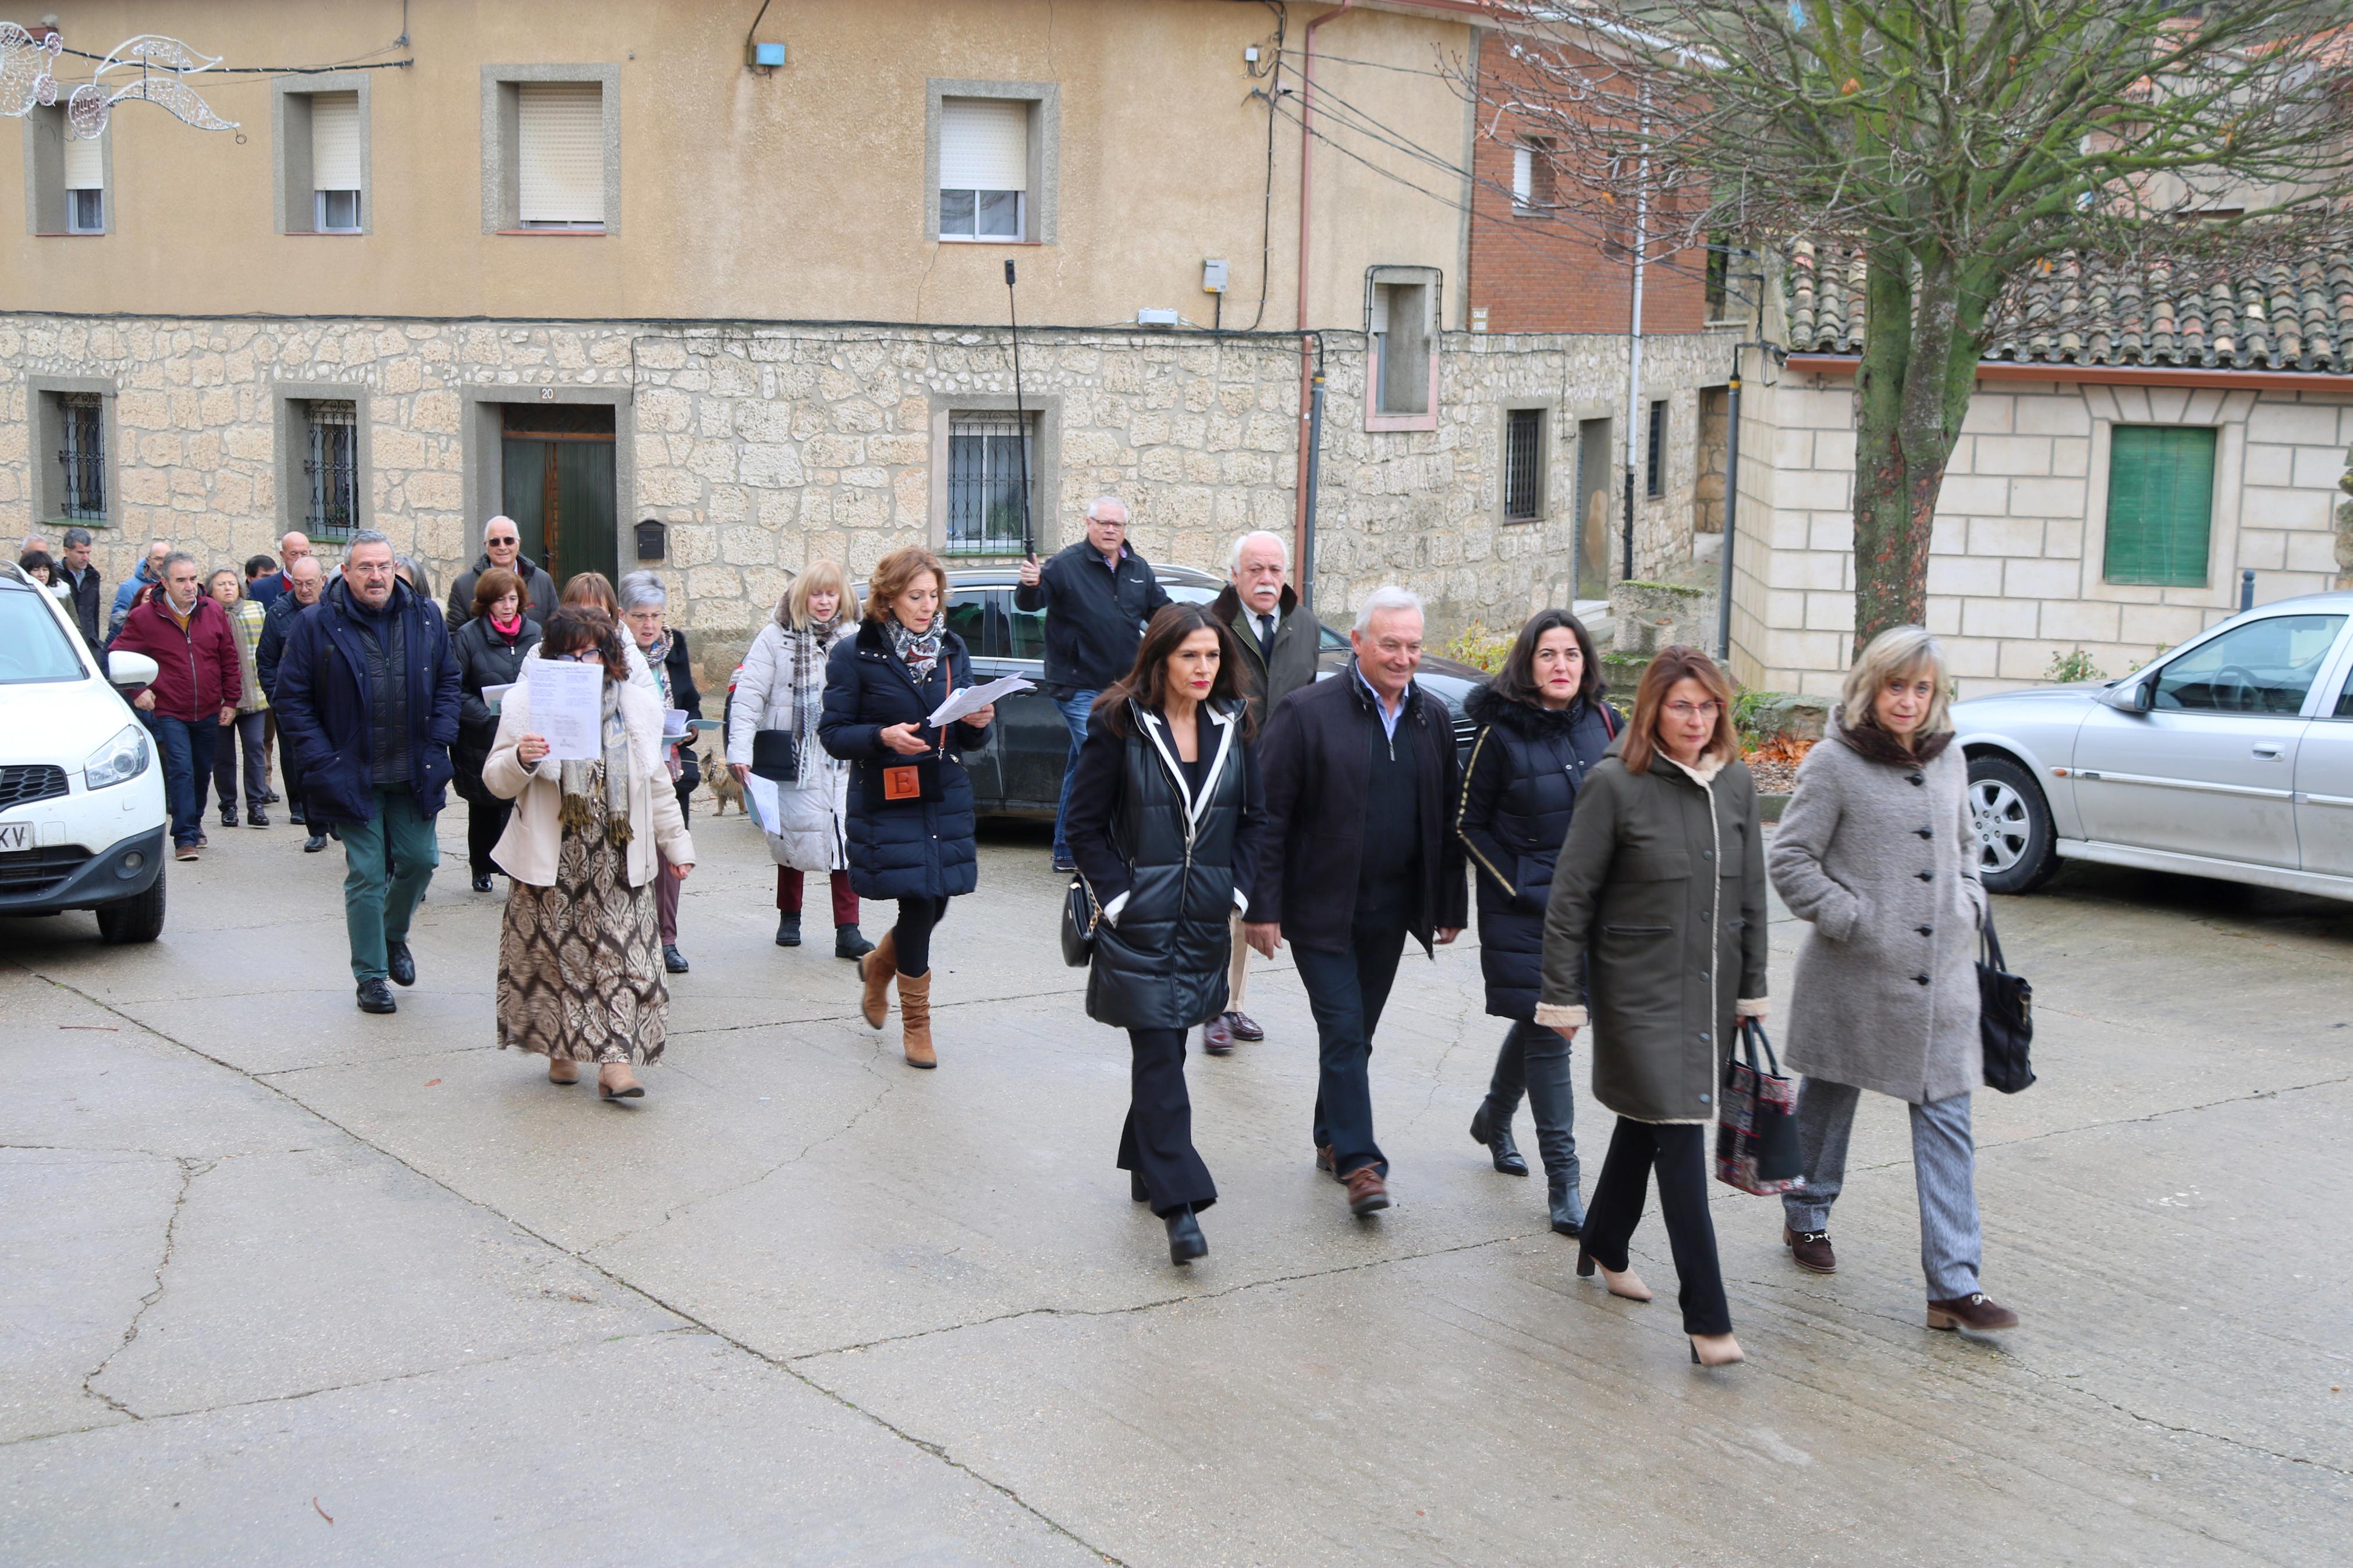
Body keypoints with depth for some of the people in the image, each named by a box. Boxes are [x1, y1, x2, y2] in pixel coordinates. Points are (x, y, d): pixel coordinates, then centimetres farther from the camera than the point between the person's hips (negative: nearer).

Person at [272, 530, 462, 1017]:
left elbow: (448, 682, 12)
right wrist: (324, 763, -10)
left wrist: (438, 743, 1)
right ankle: (371, 977, 12)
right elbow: (292, 699, -3)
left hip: (413, 774, 3)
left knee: (420, 860, 8)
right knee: (366, 876, 0)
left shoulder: (424, 617, 4)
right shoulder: (315, 624, -6)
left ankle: (394, 935, 38)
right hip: (353, 774, -3)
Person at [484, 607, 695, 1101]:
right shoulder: (527, 703, -1)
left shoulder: (639, 707, 8)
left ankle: (615, 1060, -4)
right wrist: (520, 759, -21)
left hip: (620, 857, 1)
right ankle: (561, 1048, 21)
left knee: (620, 952, -5)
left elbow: (657, 784, 17)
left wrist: (676, 844, 18)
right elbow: (497, 782, 0)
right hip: (551, 857, -1)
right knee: (555, 951, 4)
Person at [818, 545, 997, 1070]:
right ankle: (916, 1023, 15)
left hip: (946, 800, 5)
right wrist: (883, 736, -22)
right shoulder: (855, 654, -4)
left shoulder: (952, 651, 11)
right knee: (919, 904, -5)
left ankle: (878, 966, 39)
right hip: (888, 804, -5)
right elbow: (833, 733, -5)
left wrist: (978, 724, -7)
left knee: (933, 905, 5)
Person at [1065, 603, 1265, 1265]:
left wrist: (1235, 891, 4)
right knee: (1158, 1054, -8)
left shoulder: (1235, 727, 6)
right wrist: (1118, 897, -9)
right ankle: (1179, 1201, -10)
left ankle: (1144, 1166, 32)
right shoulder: (1118, 726, -6)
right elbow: (1085, 824, -3)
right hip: (1138, 922, -4)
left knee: (1167, 1045, 13)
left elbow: (1254, 818, 14)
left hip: (1205, 918, 4)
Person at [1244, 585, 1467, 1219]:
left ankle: (1332, 1137, 30)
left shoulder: (1433, 717, 6)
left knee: (1357, 1030, 15)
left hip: (1392, 906, 5)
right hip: (1322, 905, -5)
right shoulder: (1307, 713, -10)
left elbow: (1448, 817, 12)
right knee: (1343, 1030, -7)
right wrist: (1263, 907, -13)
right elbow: (1270, 814, -10)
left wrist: (1451, 905, 11)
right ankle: (1359, 1163, -3)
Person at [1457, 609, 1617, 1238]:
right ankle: (1562, 1179, -1)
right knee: (1547, 1031, -6)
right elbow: (1469, 823, -4)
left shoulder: (1601, 722, 1)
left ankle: (1493, 1120, 42)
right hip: (1526, 906, -5)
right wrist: (1517, 886, -10)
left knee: (1538, 1019, 17)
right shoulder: (1500, 734, -11)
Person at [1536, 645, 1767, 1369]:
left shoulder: (1736, 783, 5)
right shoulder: (1615, 784, -11)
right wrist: (1561, 994, -8)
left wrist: (1752, 986, 13)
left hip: (1709, 991, 6)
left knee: (1646, 1123, 20)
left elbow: (1750, 892, 12)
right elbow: (1571, 897, -8)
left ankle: (1604, 1246, 41)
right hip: (1640, 991, -5)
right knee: (1680, 1138, -10)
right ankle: (1707, 1318, -8)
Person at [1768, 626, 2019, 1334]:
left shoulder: (1949, 758, 9)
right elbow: (1789, 859, -8)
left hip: (1942, 972, 4)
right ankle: (1807, 1217, 39)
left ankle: (1954, 1286, -1)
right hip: (1854, 973, -4)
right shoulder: (1834, 762, -8)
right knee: (1829, 1098, 15)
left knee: (1947, 1121, -1)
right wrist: (1849, 919, -14)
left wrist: (1970, 903, 8)